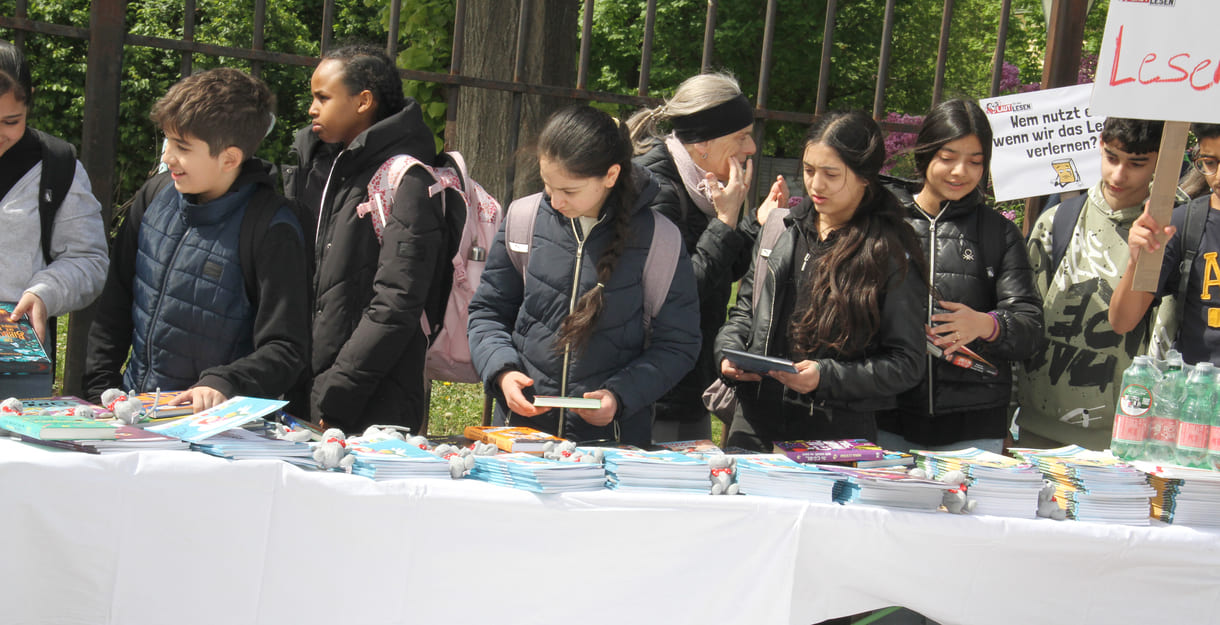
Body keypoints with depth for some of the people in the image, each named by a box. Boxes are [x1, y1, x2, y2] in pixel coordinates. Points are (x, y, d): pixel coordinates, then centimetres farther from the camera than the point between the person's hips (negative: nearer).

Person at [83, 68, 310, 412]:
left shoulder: (271, 229, -13)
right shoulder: (156, 194, 7)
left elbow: (285, 349, -13)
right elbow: (116, 304, 17)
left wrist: (222, 384, -28)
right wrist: (101, 387, 10)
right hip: (132, 407, 5)